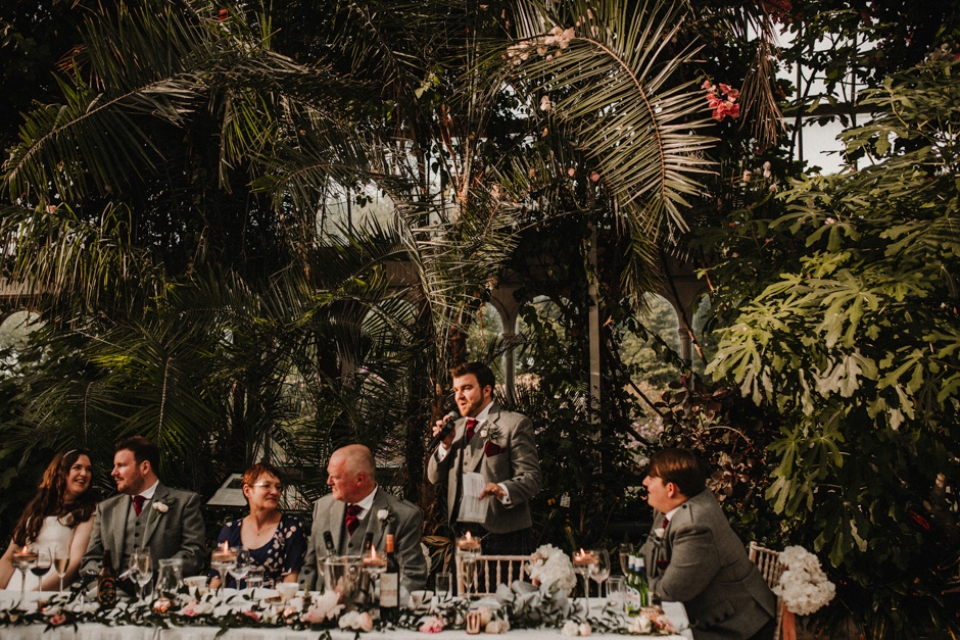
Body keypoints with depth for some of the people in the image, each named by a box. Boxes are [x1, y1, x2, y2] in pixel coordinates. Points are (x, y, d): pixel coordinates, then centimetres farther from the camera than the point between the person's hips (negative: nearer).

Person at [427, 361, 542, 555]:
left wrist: (503, 490, -31)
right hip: (462, 535, 5)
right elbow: (435, 478, 13)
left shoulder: (515, 424, -5)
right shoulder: (456, 426, 15)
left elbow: (530, 479, -11)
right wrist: (446, 444, -5)